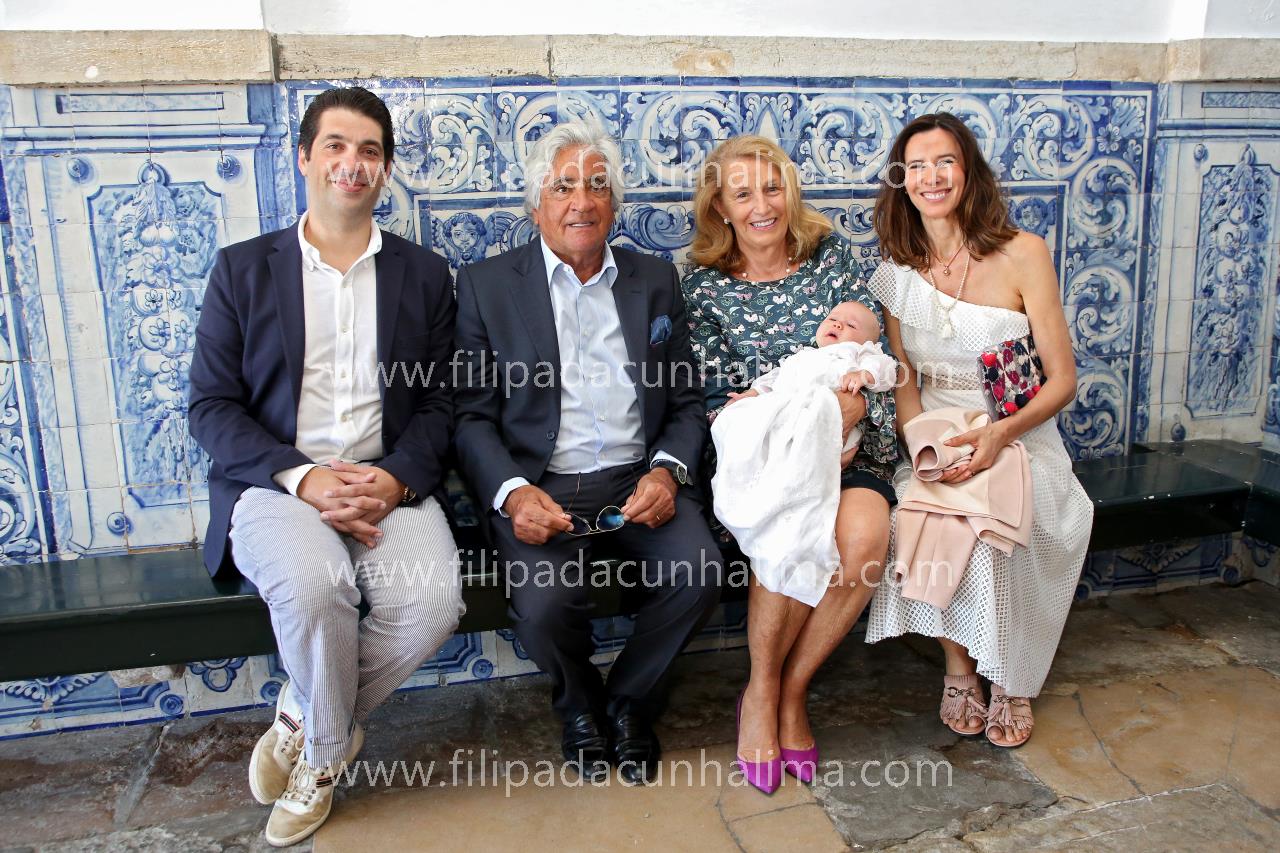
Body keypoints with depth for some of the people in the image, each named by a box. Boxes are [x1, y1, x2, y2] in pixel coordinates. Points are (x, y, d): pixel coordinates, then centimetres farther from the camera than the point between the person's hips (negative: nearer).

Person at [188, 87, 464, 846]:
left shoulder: (424, 275, 13)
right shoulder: (242, 269, 9)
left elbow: (439, 404, 7)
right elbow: (212, 407, 2)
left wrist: (394, 479, -13)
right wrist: (303, 478, -15)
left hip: (388, 483, 2)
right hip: (274, 480, -1)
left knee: (433, 599, -27)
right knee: (313, 583, -33)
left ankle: (304, 726, 3)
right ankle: (327, 749, -1)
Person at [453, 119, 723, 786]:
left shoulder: (655, 280, 13)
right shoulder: (486, 285, 6)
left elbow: (686, 402, 12)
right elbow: (472, 415, 1)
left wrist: (668, 470, -9)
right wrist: (512, 493, -17)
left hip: (639, 480, 3)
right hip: (540, 487, -2)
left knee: (699, 570, -24)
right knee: (544, 601, -28)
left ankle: (628, 700, 8)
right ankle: (579, 706, 10)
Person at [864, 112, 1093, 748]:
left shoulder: (1022, 254, -4)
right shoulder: (898, 268, 6)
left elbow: (1062, 379, -5)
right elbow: (904, 383, 6)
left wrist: (999, 434, -23)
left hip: (1019, 440, -2)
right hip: (933, 440, 2)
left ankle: (1010, 681, -4)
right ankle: (959, 669, -5)